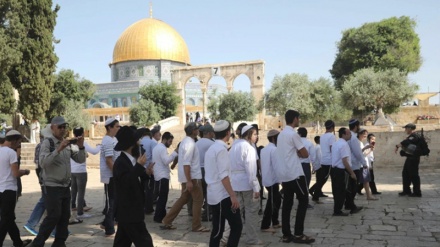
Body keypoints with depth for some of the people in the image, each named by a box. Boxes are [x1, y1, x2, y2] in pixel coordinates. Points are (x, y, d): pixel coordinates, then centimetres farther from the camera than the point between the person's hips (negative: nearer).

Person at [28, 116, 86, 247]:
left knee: (65, 216, 8)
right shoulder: (47, 142, -10)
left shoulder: (68, 143, 10)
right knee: (53, 216, -8)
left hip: (65, 186, 6)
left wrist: (81, 146, -10)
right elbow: (43, 162, -23)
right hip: (52, 187, -6)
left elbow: (80, 160, 7)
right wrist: (58, 149, -31)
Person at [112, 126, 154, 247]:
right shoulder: (121, 162, -20)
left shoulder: (129, 160, 10)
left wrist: (145, 173, 1)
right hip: (129, 212, -10)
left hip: (128, 211, 10)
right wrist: (139, 165, -29)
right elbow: (127, 181, -33)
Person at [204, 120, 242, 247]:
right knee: (237, 226, -3)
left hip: (214, 195, 9)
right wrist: (233, 195, -21)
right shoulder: (221, 149, -15)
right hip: (223, 195, -9)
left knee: (217, 230, 12)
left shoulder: (211, 149, 14)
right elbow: (223, 176, -21)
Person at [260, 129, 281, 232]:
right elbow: (276, 166, -20)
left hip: (267, 179, 9)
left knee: (276, 201, 17)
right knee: (271, 203, -2)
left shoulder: (264, 149, 12)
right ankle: (265, 226, 3)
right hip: (272, 180, -9)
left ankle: (275, 222, 25)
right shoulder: (274, 149, -17)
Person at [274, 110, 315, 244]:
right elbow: (305, 154, -10)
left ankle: (286, 234, 10)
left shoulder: (281, 134, 16)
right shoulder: (293, 134, -13)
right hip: (294, 173, -9)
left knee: (287, 202, 9)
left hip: (283, 174, 9)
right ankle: (298, 234, -1)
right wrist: (300, 153, 10)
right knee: (303, 200, 0)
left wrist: (297, 153, 8)